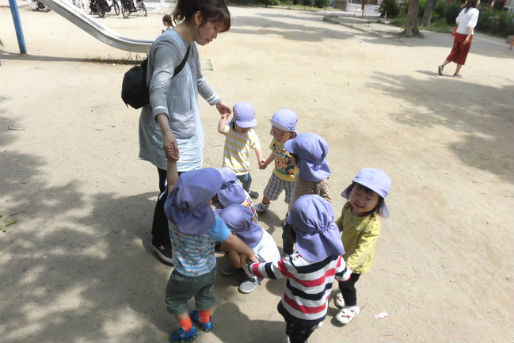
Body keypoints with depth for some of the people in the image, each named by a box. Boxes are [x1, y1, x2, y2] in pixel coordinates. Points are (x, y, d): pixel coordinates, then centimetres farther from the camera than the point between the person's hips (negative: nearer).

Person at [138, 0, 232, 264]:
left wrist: (217, 101, 38)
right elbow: (158, 89, -34)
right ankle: (160, 241, 26)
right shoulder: (169, 43, -22)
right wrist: (166, 131, -49)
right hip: (169, 135, -9)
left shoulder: (190, 44, 8)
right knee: (171, 189, 3)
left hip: (187, 130, 9)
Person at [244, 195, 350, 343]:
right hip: (320, 312, 4)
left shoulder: (296, 263, -38)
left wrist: (247, 266, -3)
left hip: (299, 315, -4)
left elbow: (267, 270, -21)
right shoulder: (334, 251, -22)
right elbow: (343, 275, -2)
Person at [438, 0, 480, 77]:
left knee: (454, 53, 12)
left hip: (458, 34, 5)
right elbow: (470, 24, -22)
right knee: (463, 54, 7)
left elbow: (457, 20, 19)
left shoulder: (464, 9, 7)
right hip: (466, 35, -5)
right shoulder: (475, 11, -12)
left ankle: (442, 66, -3)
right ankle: (457, 72, 12)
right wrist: (468, 37, -26)